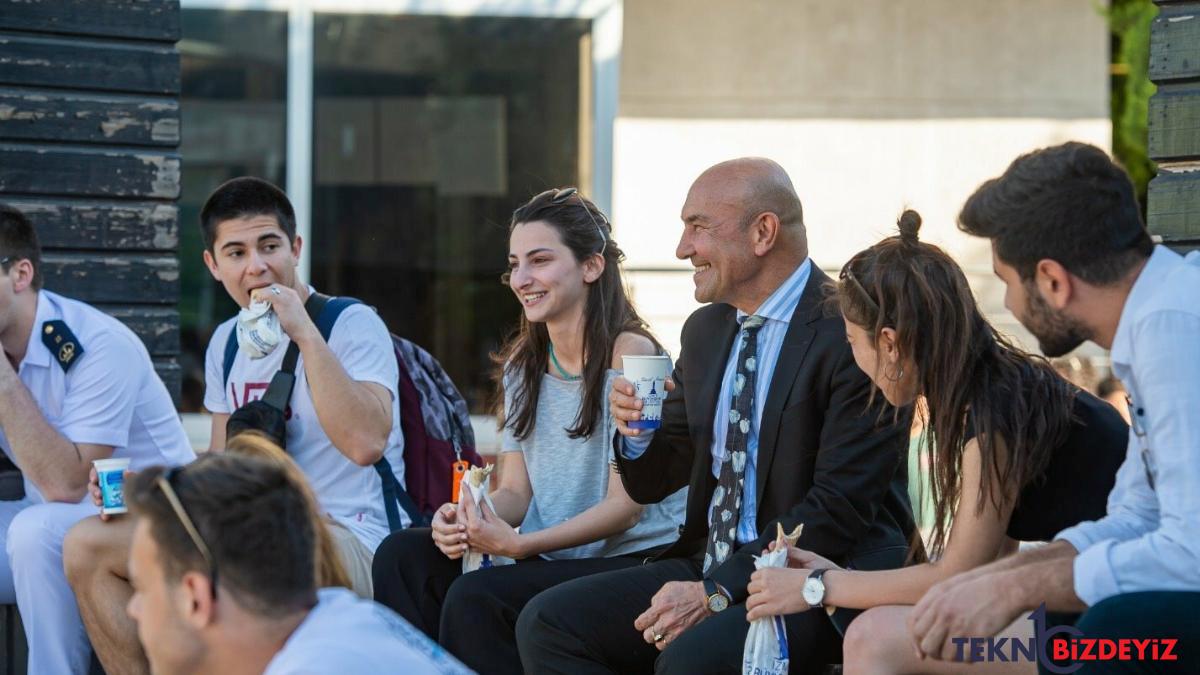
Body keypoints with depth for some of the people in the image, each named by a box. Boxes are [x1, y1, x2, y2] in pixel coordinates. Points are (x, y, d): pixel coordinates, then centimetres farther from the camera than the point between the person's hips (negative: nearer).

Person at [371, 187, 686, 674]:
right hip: (551, 559, 7)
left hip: (635, 558, -7)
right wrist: (465, 519, -13)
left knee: (475, 597, -28)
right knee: (402, 555, -13)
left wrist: (520, 545, -21)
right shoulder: (521, 362, 13)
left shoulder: (630, 353, -10)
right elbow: (516, 490, 10)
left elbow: (625, 504, -13)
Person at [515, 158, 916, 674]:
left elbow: (840, 506, -18)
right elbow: (651, 485, 18)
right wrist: (637, 431, -5)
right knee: (546, 622, -9)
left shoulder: (851, 332, -12)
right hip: (710, 565, 8)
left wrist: (717, 591, -21)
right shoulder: (705, 331, 13)